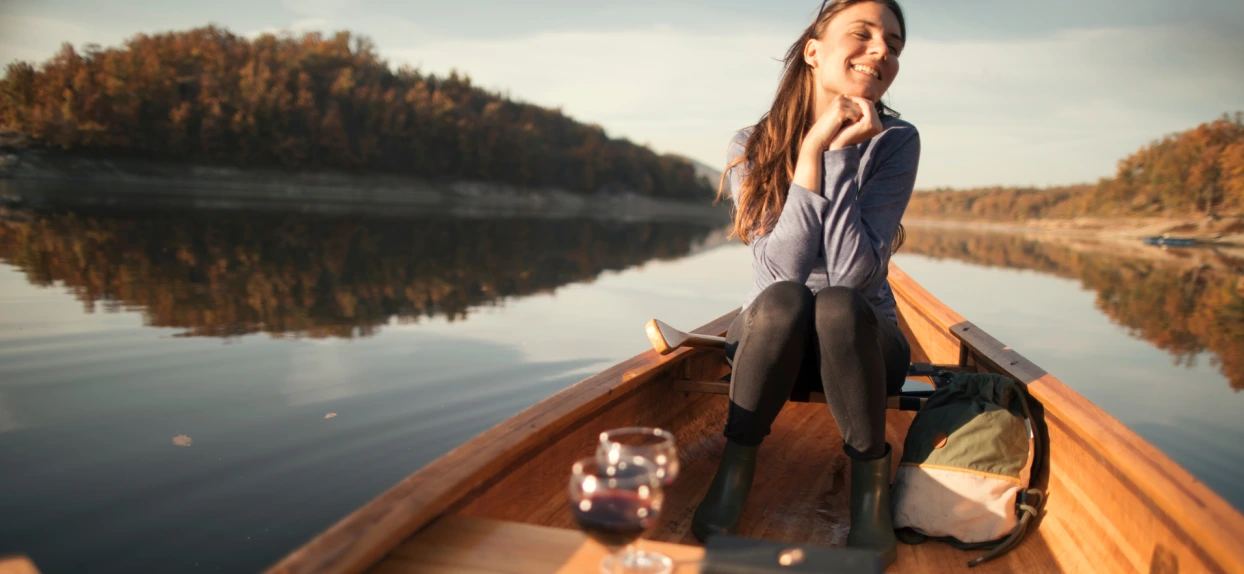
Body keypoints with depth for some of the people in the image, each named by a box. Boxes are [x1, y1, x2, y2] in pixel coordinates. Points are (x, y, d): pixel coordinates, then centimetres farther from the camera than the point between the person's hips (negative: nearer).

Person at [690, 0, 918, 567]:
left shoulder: (895, 142, -9)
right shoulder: (752, 146, -7)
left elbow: (855, 274, -20)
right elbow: (781, 270, -20)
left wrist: (840, 155, -25)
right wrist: (813, 149, -25)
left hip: (861, 342, 0)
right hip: (769, 344, 0)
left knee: (838, 305, -33)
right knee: (783, 300, -33)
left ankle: (870, 481, -17)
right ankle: (735, 468, -19)